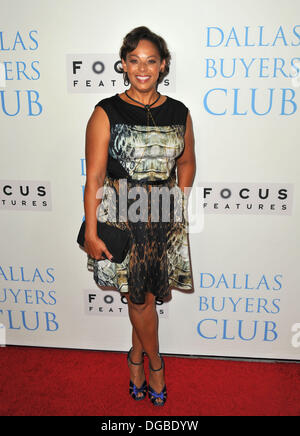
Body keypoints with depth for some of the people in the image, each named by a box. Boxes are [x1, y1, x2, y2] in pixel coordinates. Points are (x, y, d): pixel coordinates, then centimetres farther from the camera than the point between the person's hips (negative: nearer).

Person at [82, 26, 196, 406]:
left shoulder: (179, 113, 5)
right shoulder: (106, 113, -6)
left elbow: (187, 164, 17)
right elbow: (94, 177, -9)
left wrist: (178, 206, 9)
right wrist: (91, 231, -11)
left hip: (164, 218, 3)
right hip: (120, 217, -3)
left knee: (146, 293, 11)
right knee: (139, 295, 7)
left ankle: (136, 358, 37)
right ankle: (155, 364, 33)